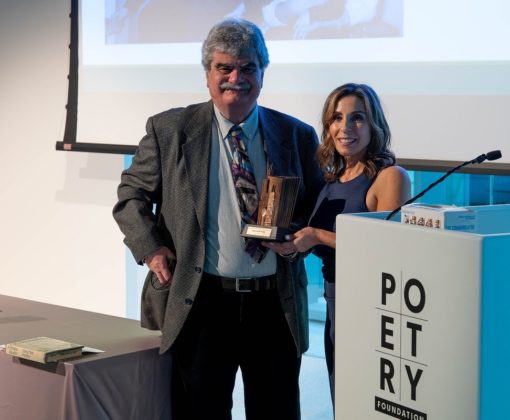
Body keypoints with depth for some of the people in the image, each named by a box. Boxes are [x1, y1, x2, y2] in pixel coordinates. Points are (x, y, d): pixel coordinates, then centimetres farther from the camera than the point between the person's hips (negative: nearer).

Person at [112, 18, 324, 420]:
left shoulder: (297, 136, 5)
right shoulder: (170, 130, 1)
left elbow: (319, 207, 14)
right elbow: (132, 196, 9)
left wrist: (295, 233, -7)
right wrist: (151, 249, -6)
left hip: (277, 305, 2)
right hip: (200, 301, -1)